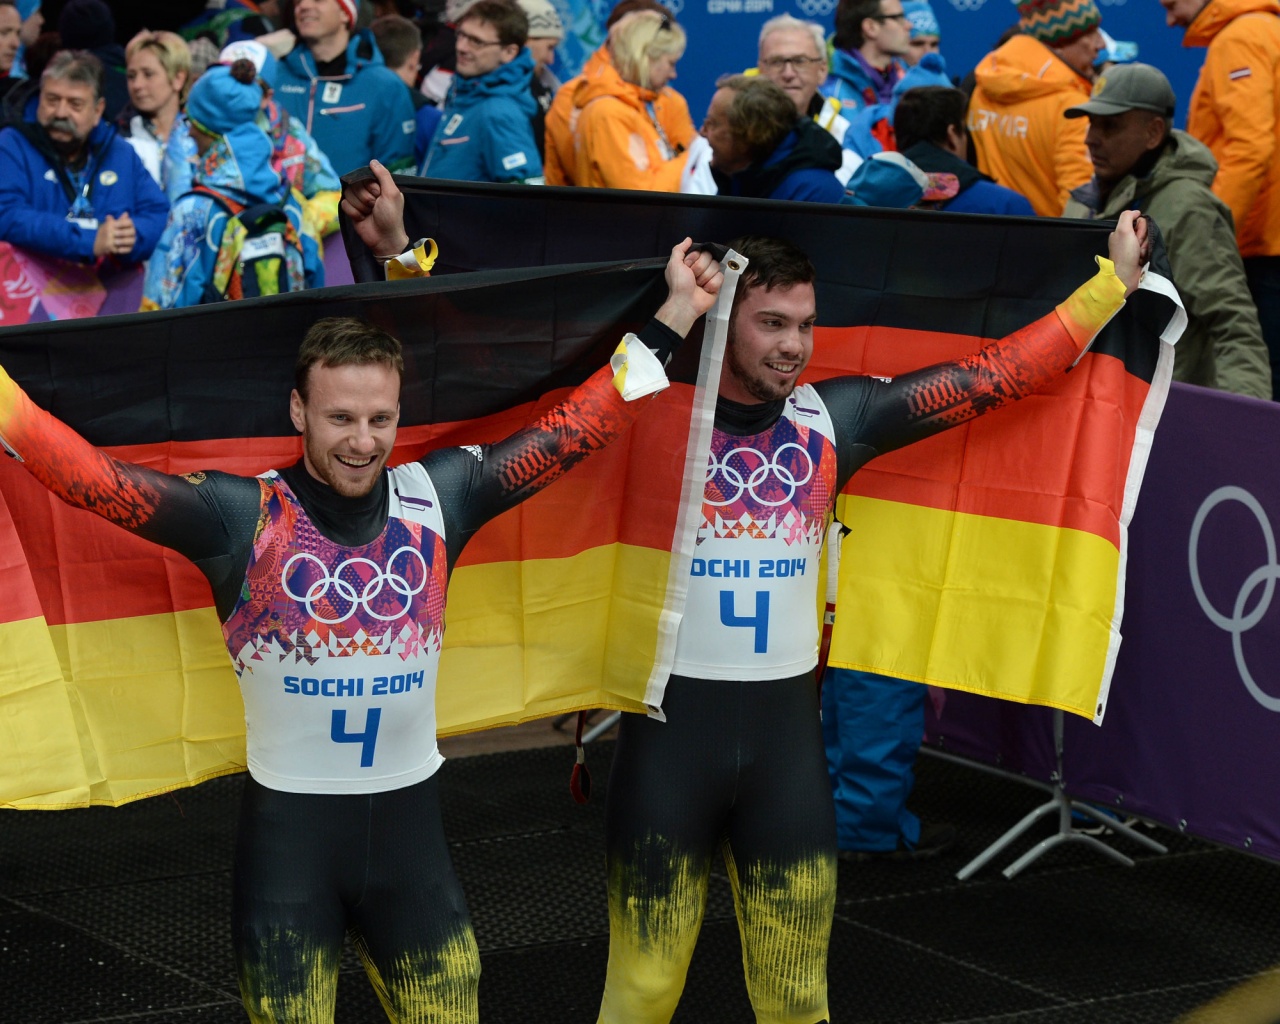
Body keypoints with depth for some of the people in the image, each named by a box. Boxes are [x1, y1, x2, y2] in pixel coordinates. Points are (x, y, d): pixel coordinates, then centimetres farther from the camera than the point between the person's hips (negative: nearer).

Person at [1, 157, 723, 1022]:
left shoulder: (438, 496, -3)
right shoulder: (240, 515, -11)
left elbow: (576, 430, 1)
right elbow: (92, 476, -19)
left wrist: (671, 321, 1)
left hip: (412, 826, 3)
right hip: (287, 831, -3)